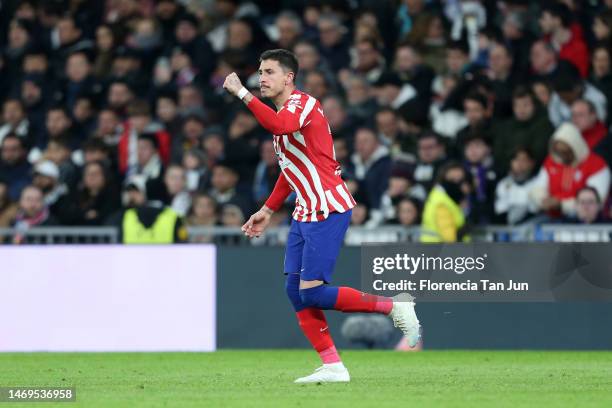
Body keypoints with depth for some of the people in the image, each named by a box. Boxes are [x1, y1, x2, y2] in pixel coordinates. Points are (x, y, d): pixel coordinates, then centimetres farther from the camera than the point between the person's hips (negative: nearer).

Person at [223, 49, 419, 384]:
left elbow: (280, 125, -37)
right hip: (306, 213, 10)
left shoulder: (302, 103, -12)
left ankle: (396, 307, -1)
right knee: (295, 290, 2)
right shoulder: (282, 113, 18)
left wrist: (242, 93, -34)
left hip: (328, 210, -10)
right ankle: (332, 366, 4)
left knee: (312, 293, -14)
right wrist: (267, 211, 28)